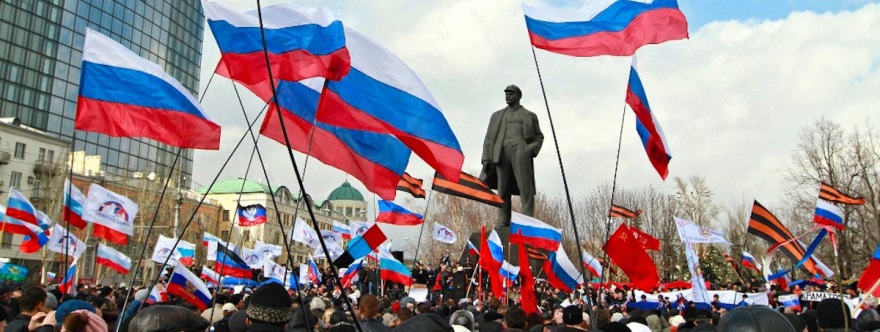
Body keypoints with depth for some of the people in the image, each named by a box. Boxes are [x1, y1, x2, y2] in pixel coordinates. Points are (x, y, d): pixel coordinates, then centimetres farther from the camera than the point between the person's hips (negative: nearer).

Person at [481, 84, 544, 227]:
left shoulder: (530, 116, 20)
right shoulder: (497, 116, 24)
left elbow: (539, 137, 17)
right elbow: (489, 138, 17)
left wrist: (532, 150, -4)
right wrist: (486, 159, 4)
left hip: (521, 151, -2)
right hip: (501, 153, 2)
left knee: (525, 188, -13)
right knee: (503, 190, -4)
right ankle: (503, 225, -5)